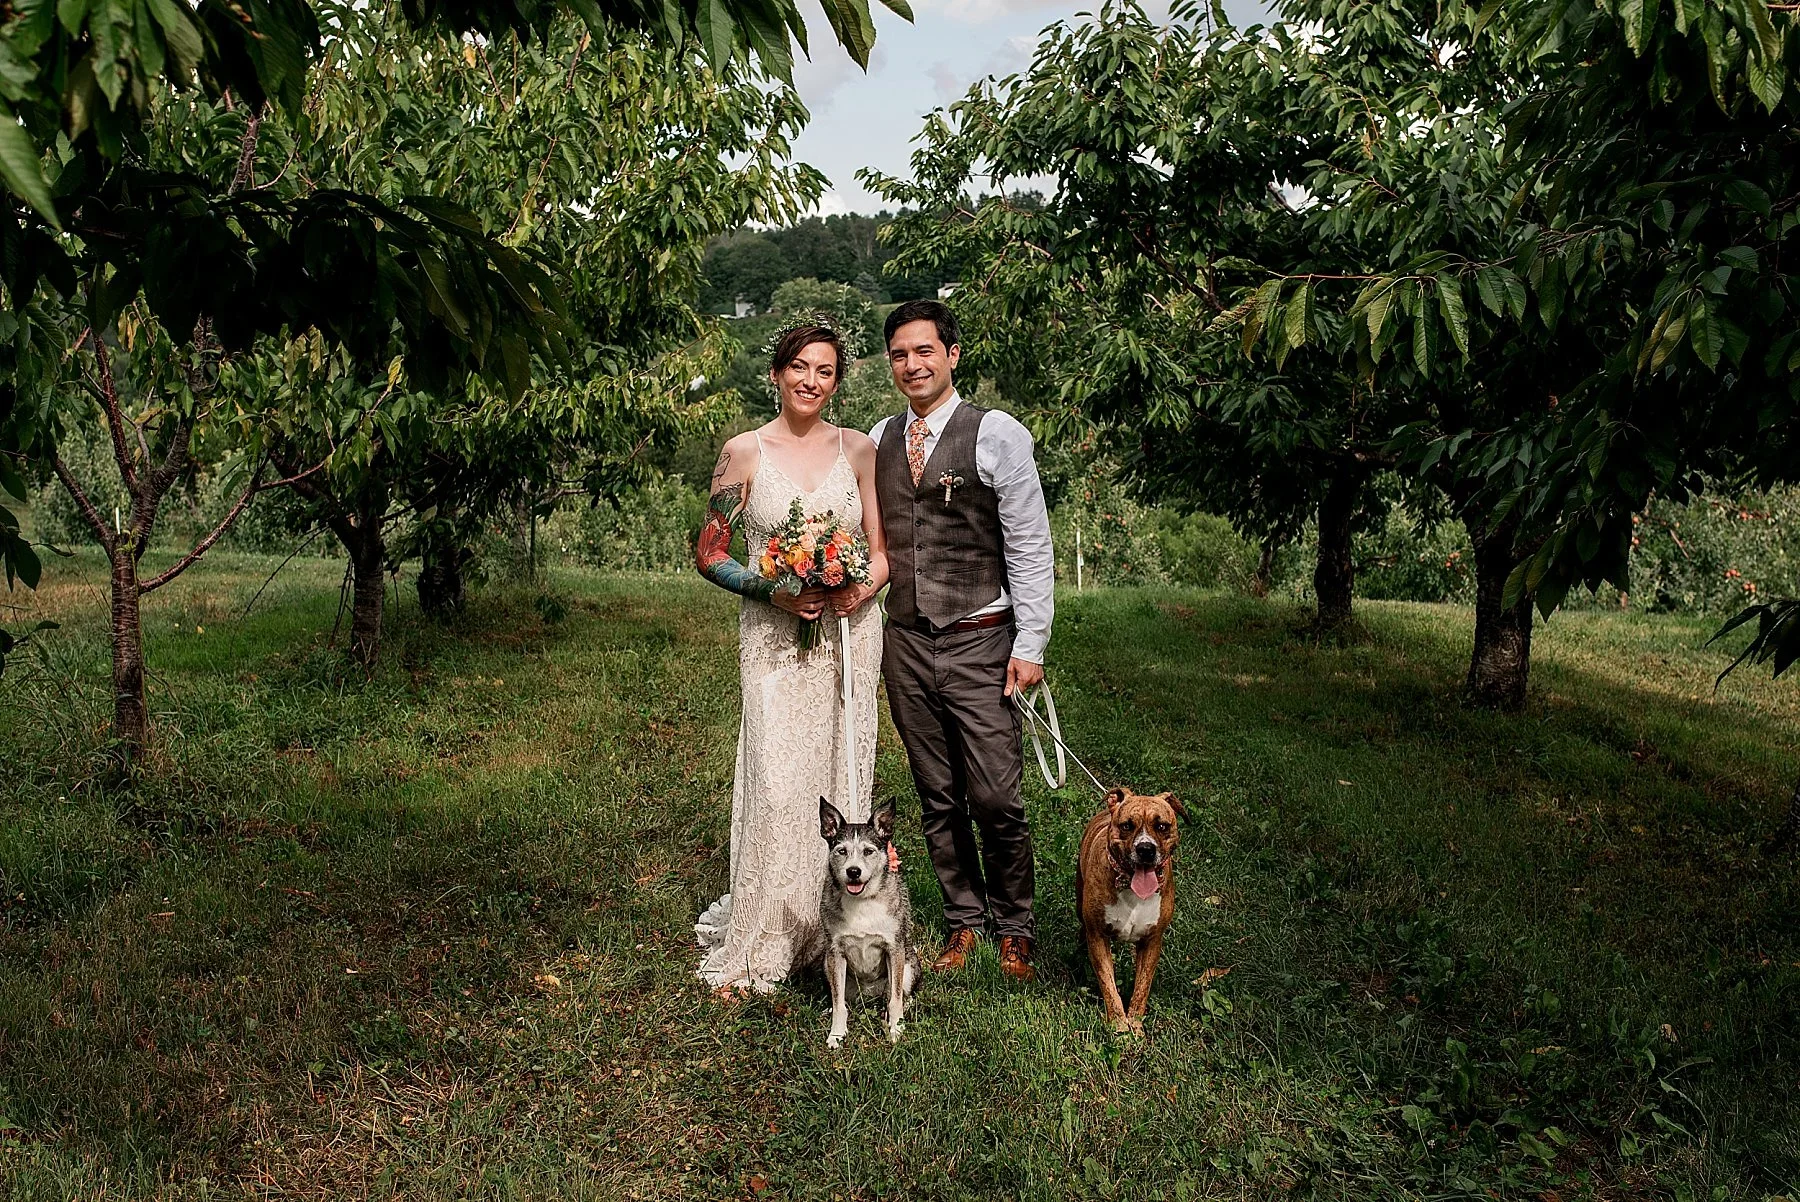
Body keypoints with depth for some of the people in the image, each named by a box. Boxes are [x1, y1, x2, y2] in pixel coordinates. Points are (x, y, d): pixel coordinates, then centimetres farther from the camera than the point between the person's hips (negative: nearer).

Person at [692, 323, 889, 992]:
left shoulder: (858, 449, 7)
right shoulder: (745, 452, 1)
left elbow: (882, 549, 10)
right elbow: (710, 555, 1)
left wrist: (866, 586, -11)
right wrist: (772, 590, -14)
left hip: (849, 633, 3)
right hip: (775, 636, -2)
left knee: (843, 780, 7)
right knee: (778, 785, -8)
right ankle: (754, 946, 6)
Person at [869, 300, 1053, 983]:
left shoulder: (997, 434, -5)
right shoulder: (878, 440, 9)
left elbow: (1031, 547, -5)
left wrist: (1030, 645, -8)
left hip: (979, 644, -4)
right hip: (905, 644, 4)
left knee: (996, 799, -2)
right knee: (937, 798, 12)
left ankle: (1014, 928, 18)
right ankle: (963, 920, 27)